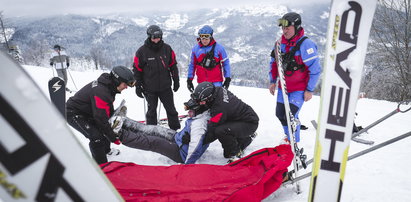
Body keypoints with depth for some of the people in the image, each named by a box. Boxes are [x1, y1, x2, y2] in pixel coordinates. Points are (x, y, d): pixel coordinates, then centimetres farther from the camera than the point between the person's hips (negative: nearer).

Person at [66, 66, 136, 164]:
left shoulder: (108, 86, -4)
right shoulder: (100, 92, -35)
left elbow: (109, 111, 10)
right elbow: (101, 119, -32)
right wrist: (113, 138, -24)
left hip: (87, 112, 10)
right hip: (73, 114, -10)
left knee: (105, 129, 18)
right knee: (97, 136, -20)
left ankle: (106, 150, 41)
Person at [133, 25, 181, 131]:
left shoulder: (167, 48, 1)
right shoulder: (142, 51, -6)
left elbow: (173, 65, 9)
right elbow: (137, 70, -2)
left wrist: (176, 81, 8)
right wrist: (138, 87, -2)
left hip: (165, 87, 2)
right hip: (150, 89, -2)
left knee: (171, 110, 8)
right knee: (151, 111, 10)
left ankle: (175, 129, 22)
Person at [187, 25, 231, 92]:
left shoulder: (218, 48, -3)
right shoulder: (195, 49, 4)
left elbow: (226, 63, 2)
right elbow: (192, 65, 13)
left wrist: (227, 78, -1)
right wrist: (189, 79, 12)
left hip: (216, 82, -2)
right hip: (202, 82, 2)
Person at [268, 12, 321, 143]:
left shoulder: (305, 44, -19)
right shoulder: (280, 43, 0)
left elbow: (315, 69, -17)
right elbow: (273, 63, 13)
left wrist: (309, 90, -16)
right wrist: (273, 81, 10)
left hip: (299, 89, -7)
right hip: (283, 87, 7)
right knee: (280, 114, 15)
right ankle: (289, 137, 39)